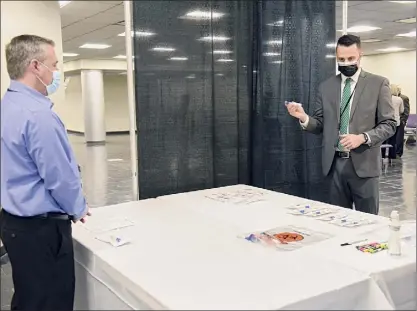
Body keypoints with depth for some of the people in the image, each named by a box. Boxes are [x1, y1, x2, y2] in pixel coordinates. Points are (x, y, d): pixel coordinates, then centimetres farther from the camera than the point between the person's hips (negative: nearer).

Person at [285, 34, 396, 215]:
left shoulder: (378, 84, 1)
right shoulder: (326, 87, 10)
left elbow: (389, 124, -2)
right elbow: (320, 125, 9)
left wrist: (362, 137, -18)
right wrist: (304, 118, -12)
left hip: (363, 164, -2)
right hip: (334, 164, 3)